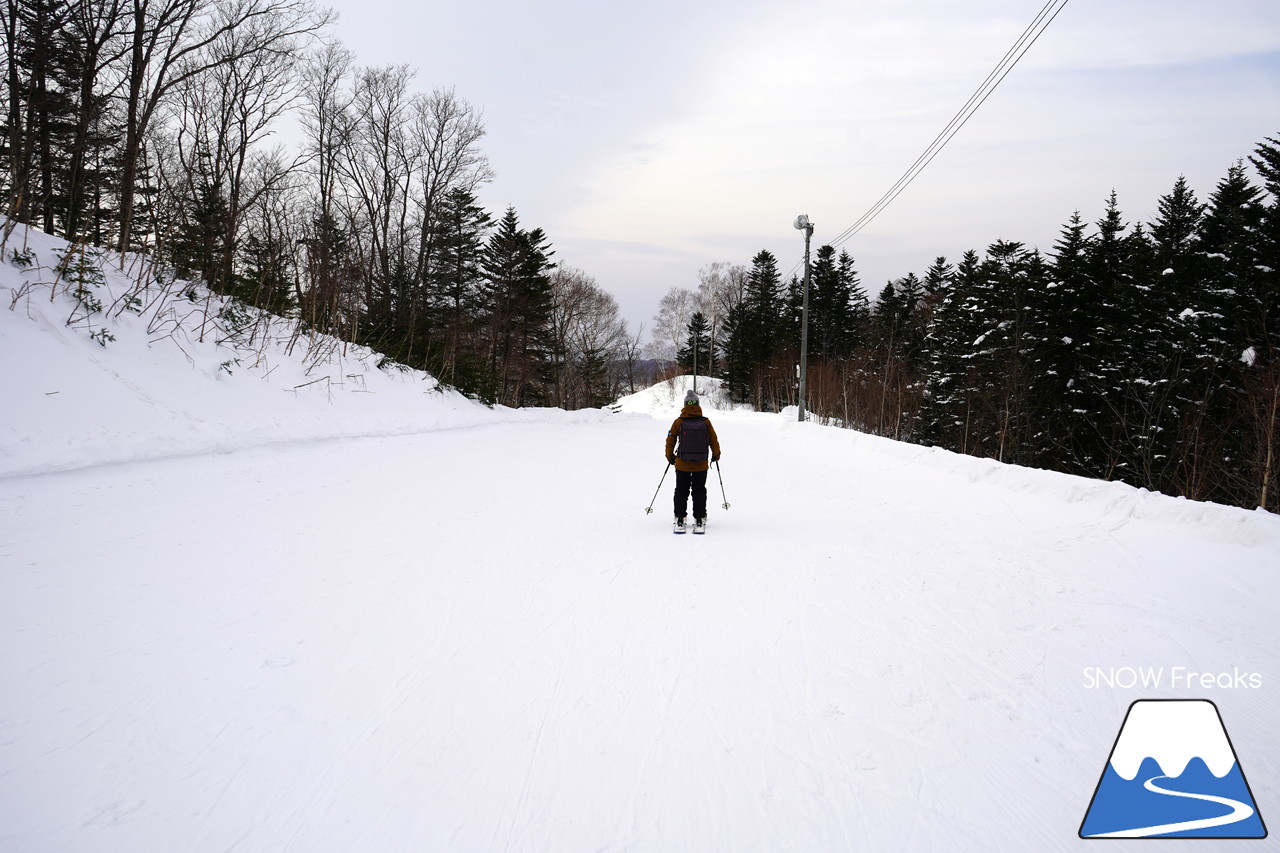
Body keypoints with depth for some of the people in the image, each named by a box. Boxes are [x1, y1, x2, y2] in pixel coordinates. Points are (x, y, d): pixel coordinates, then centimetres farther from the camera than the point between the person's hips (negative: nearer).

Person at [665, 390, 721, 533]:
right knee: (699, 492, 12)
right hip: (701, 465, 1)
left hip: (682, 465, 0)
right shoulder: (706, 423, -8)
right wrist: (716, 455, 20)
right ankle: (699, 521, 11)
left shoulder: (678, 422, -9)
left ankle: (680, 520, 11)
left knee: (681, 492, 12)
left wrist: (670, 457, 17)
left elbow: (670, 441, -1)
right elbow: (714, 441, 2)